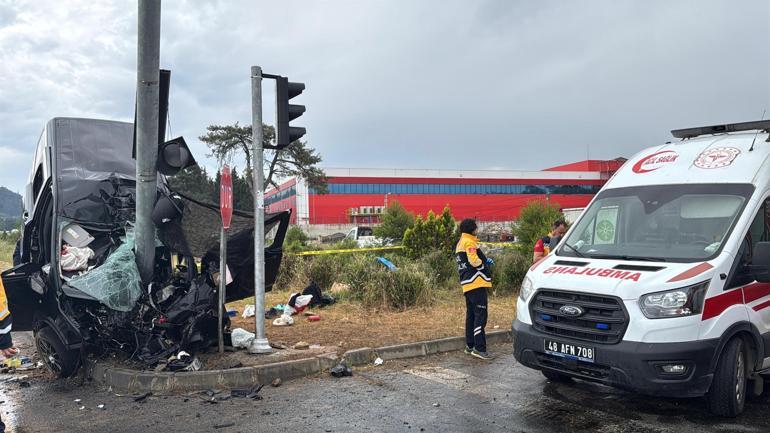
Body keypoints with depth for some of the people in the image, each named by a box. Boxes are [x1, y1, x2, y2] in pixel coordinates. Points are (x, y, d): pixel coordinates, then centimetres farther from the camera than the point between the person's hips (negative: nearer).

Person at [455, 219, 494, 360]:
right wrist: (485, 264, 0)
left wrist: (485, 260, 12)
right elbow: (474, 261, -20)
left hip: (467, 284, 10)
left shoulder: (460, 243, 21)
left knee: (471, 315, 15)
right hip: (476, 283, -10)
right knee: (480, 315, -10)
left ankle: (470, 346, 21)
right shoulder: (469, 242, -10)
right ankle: (479, 348, -13)